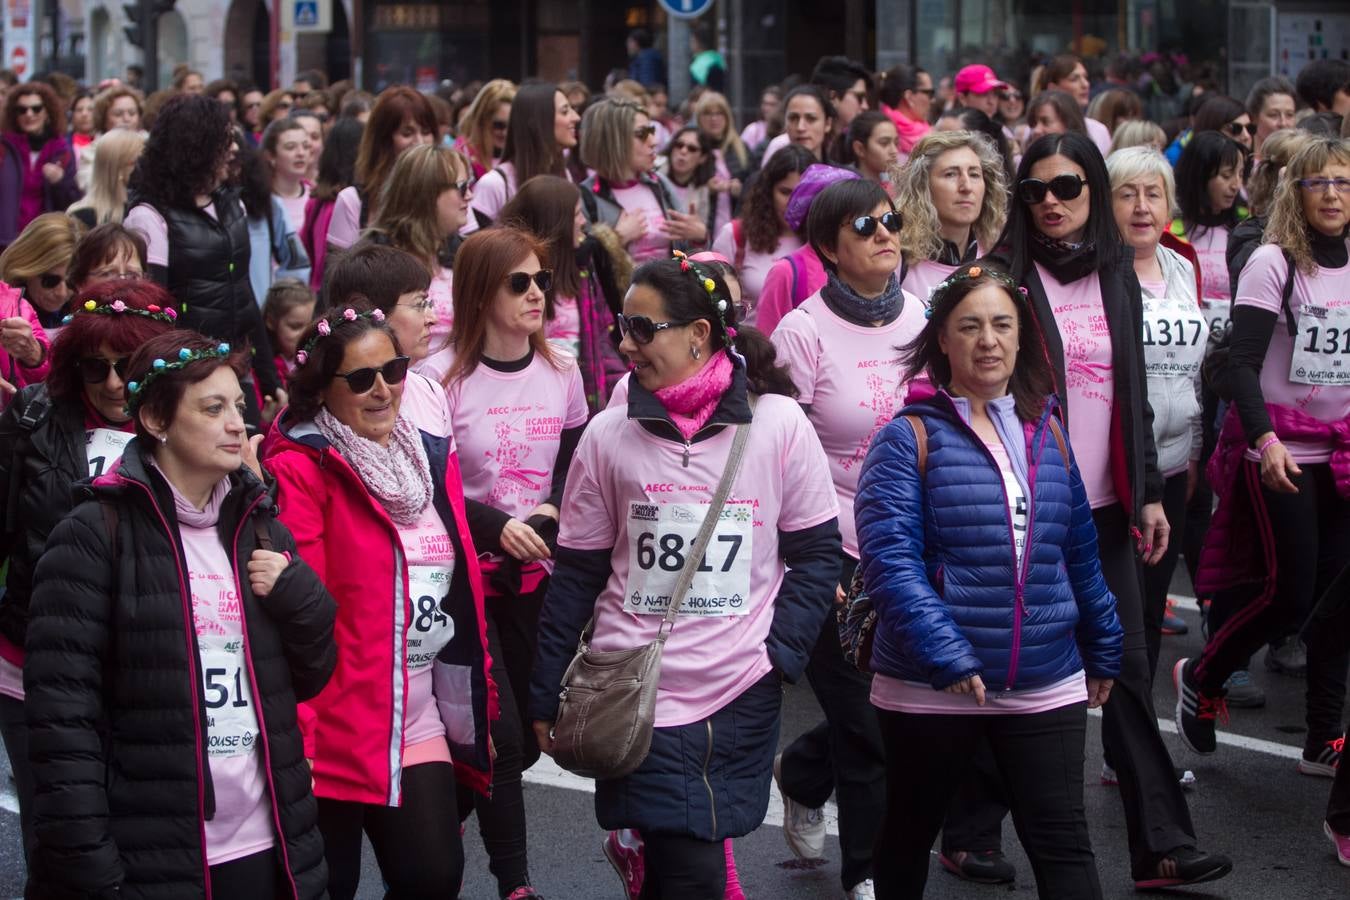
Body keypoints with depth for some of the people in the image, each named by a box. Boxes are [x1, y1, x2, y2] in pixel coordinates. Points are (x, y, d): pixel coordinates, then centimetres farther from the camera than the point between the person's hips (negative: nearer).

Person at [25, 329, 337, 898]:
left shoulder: (259, 528, 11)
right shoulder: (93, 536, -8)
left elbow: (312, 678, 16)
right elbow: (62, 717, -12)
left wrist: (297, 595, -3)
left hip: (264, 849, 5)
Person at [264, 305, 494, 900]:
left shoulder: (433, 459, 11)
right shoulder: (300, 470, -11)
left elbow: (464, 590, 16)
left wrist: (479, 709, 17)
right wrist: (294, 733, -20)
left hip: (420, 720, 6)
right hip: (334, 722, -6)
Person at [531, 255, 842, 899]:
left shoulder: (778, 424, -1)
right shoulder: (608, 435, 1)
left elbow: (816, 554, 4)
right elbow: (576, 575, 6)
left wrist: (780, 652, -7)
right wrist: (548, 696, 6)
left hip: (743, 697, 1)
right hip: (634, 694, 0)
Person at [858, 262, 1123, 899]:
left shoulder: (1046, 433, 9)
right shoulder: (910, 437, -7)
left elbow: (1080, 553, 17)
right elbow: (890, 559, -17)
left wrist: (1103, 650, 20)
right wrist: (944, 655, -26)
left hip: (1048, 686, 3)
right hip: (930, 690, -3)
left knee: (1062, 845, 0)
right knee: (909, 836, 14)